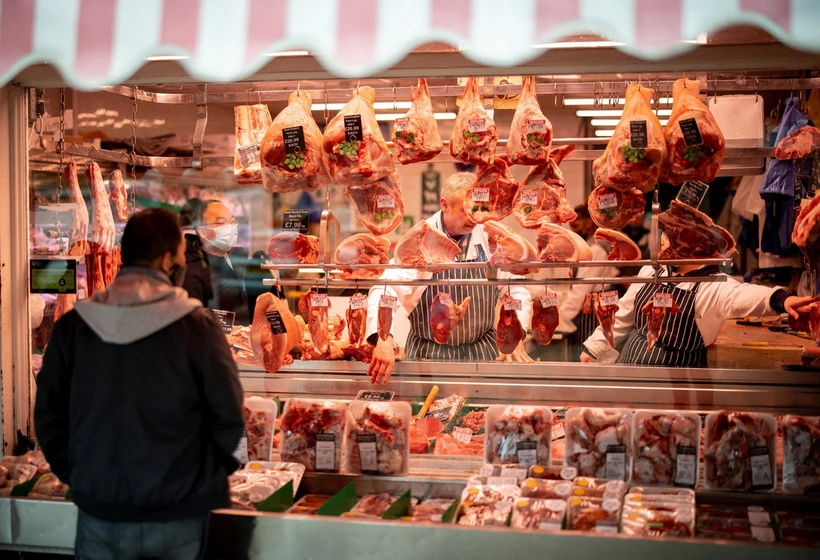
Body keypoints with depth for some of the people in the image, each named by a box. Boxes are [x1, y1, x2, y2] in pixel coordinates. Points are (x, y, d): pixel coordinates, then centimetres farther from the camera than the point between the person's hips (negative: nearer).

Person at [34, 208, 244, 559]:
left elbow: (48, 415, 1)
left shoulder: (73, 325, -4)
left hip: (99, 513, 2)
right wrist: (207, 474, 8)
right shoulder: (197, 325, -12)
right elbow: (229, 416, -11)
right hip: (177, 517, -2)